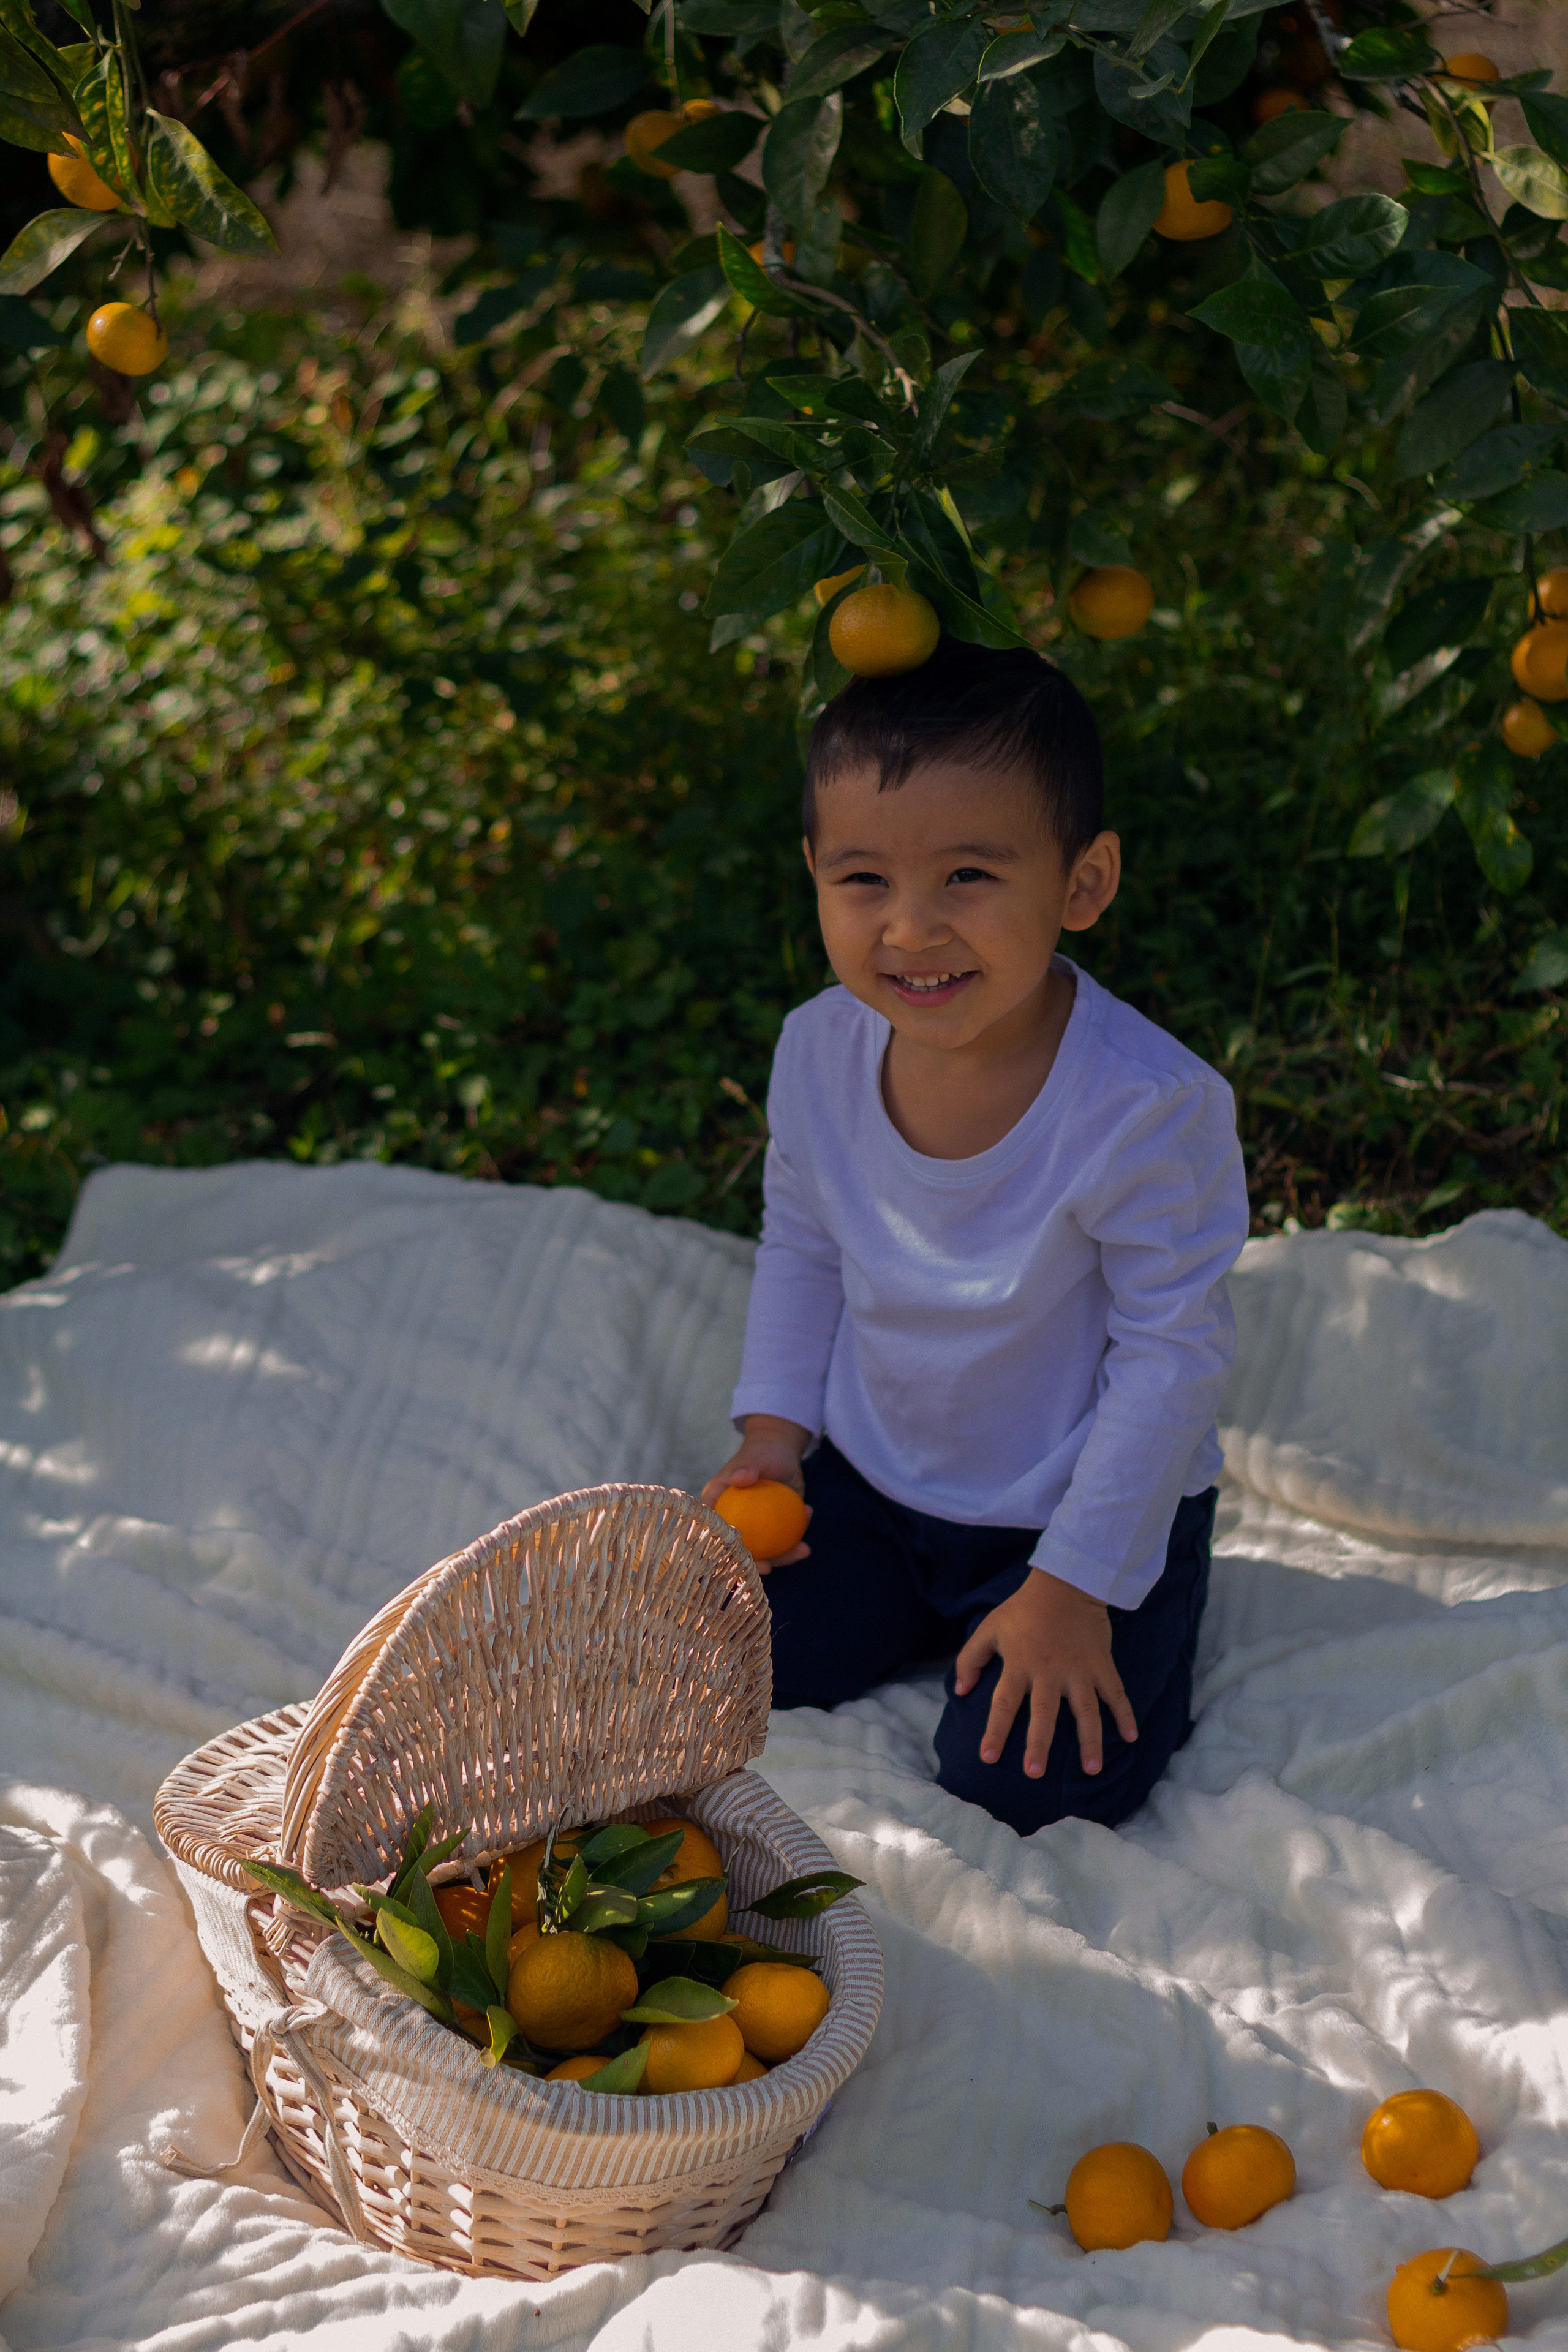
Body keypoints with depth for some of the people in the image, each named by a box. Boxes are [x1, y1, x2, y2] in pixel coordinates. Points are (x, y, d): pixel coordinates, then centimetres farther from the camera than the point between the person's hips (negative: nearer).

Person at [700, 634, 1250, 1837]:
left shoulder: (1150, 1105, -30)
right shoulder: (821, 1048, -13)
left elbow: (1173, 1351, -21)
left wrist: (1073, 1582, -19)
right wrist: (777, 1425, -4)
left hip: (1086, 1514, -5)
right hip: (868, 1480, 5)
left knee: (1023, 1783, -17)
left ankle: (1110, 1645, 15)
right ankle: (933, 1615, 23)